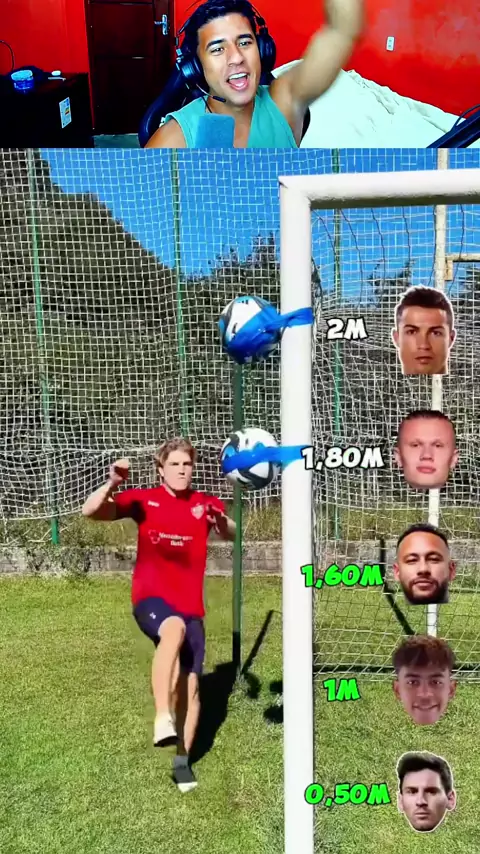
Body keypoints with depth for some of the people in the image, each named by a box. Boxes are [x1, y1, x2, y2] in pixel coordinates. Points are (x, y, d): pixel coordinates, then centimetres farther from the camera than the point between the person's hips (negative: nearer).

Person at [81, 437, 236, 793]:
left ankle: (183, 760, 27)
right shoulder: (143, 499, -2)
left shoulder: (205, 504, 1)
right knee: (173, 628, -38)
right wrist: (112, 484, -28)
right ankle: (162, 717, -36)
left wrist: (220, 519, -35)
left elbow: (231, 534, -14)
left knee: (190, 685, 5)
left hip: (191, 605, 3)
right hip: (151, 598, -2)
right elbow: (91, 511, -10)